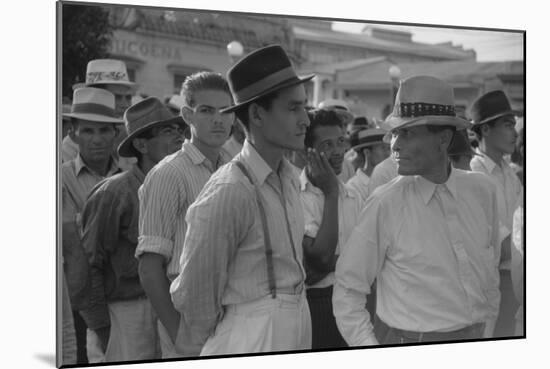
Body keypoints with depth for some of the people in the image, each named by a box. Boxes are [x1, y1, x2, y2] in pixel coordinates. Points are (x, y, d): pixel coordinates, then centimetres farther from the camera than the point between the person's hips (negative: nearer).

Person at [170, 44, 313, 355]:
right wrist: (215, 340, 2)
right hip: (252, 337, -8)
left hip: (298, 326, 8)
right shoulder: (229, 192, -20)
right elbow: (194, 293, -12)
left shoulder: (289, 177, 5)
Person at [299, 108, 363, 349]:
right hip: (314, 303, -5)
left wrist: (333, 262, -16)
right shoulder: (296, 195, -13)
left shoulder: (352, 197, 7)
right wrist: (331, 194, -15)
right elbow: (319, 257, -19)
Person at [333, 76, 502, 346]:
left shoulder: (482, 190, -2)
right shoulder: (385, 204, -14)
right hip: (408, 338, -4)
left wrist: (486, 333, 10)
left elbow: (490, 274, 10)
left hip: (474, 335, 4)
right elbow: (347, 292, -9)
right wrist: (372, 356, -13)